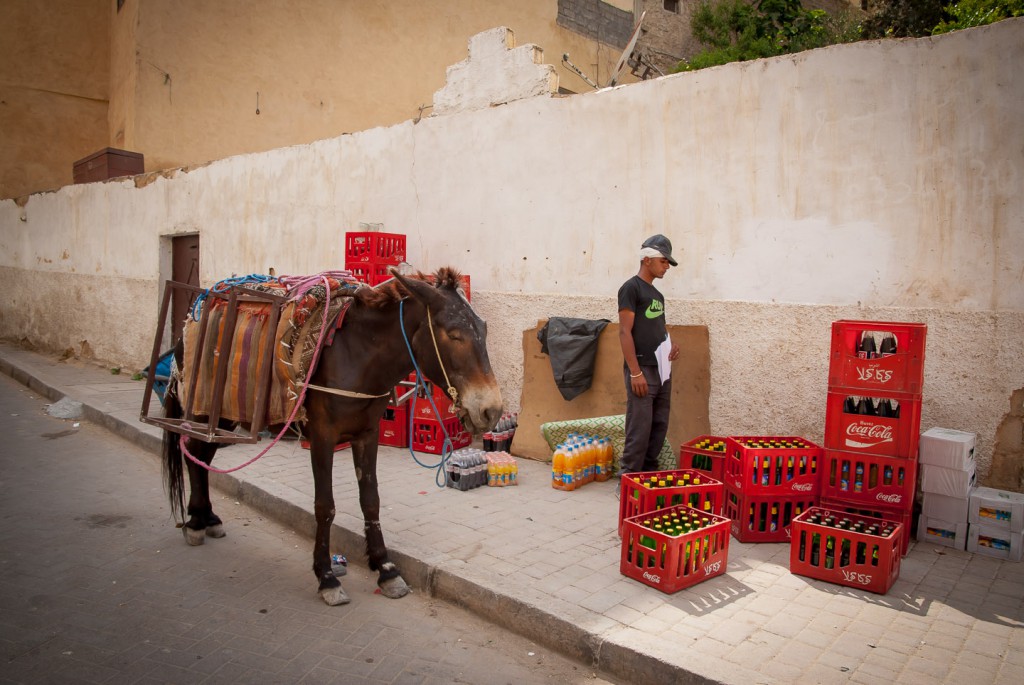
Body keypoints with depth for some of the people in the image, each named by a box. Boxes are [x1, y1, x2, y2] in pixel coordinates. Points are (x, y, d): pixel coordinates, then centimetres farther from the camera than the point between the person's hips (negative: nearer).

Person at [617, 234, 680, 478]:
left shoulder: (657, 294, 18)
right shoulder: (631, 288, -6)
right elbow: (625, 332, -12)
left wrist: (670, 343, 5)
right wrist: (635, 372, -18)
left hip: (662, 369, 8)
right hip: (642, 369, -8)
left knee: (659, 426, 10)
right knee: (640, 428, -7)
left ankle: (649, 474, 22)